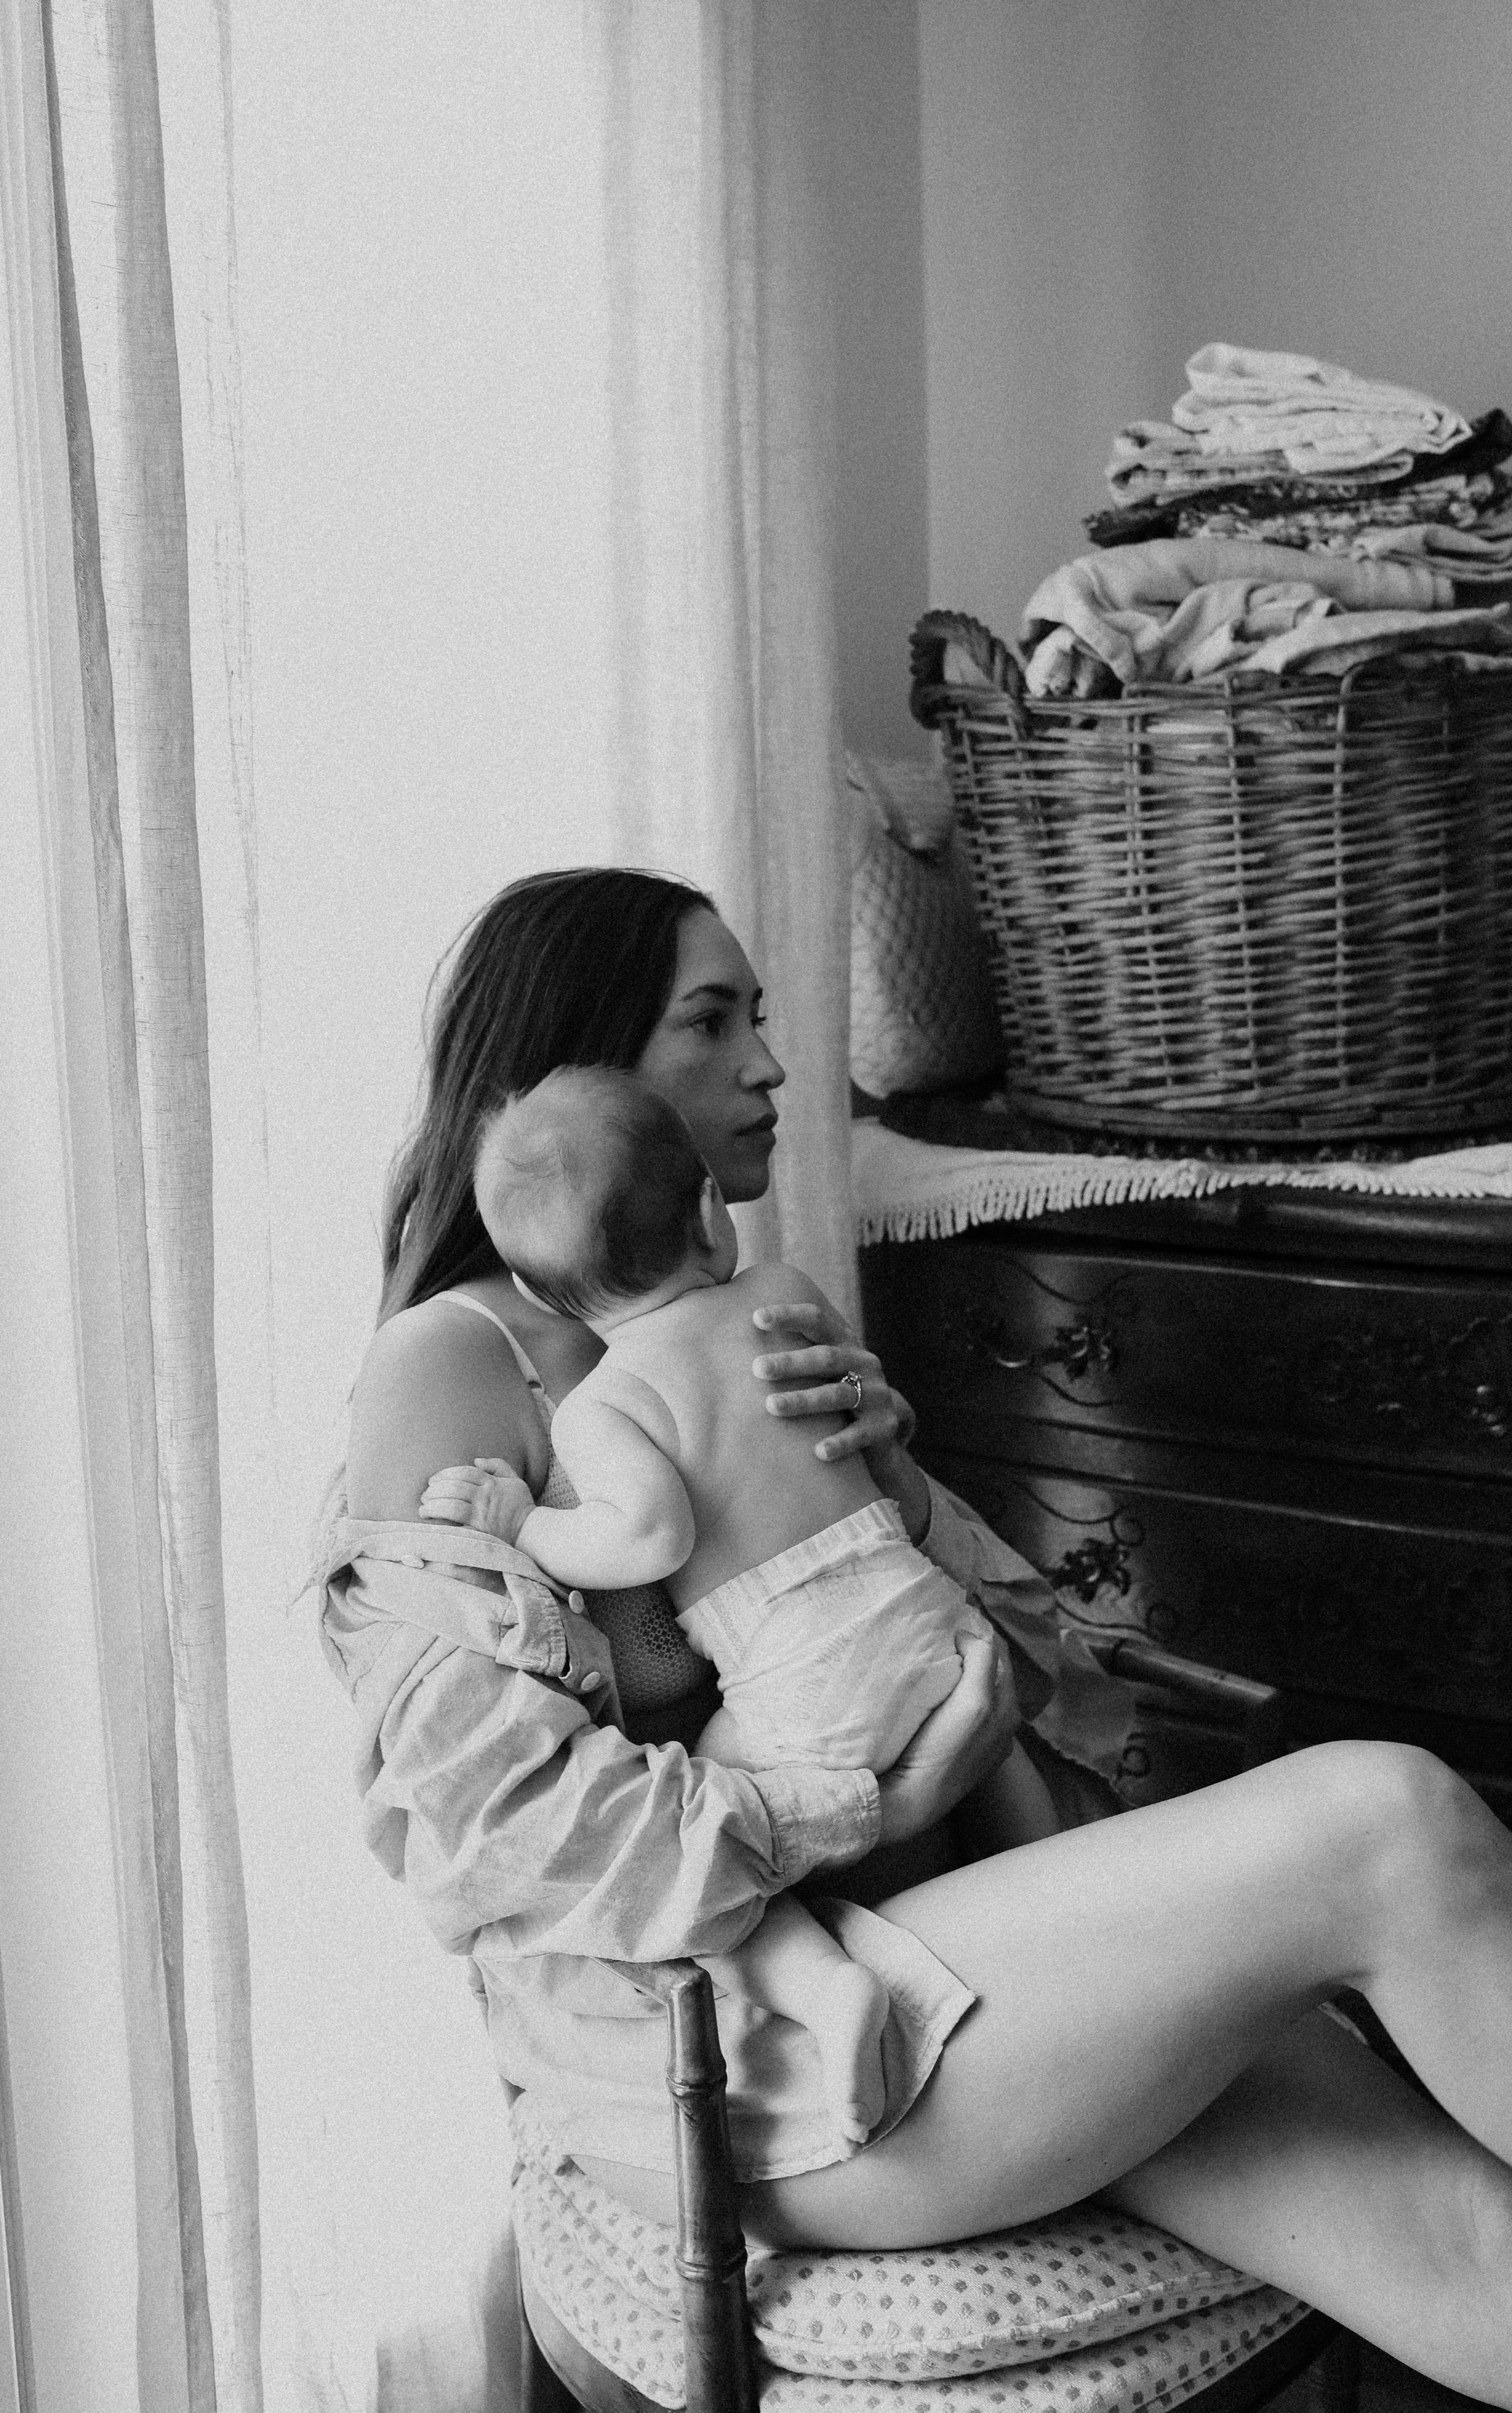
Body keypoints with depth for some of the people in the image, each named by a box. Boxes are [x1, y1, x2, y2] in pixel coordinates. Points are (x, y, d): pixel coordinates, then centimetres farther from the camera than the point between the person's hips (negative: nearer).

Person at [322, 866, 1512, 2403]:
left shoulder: (733, 1326, 18)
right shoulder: (451, 1367, -5)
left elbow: (1010, 1638, 16)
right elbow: (501, 1822, -15)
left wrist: (893, 1473, -4)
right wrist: (874, 1810, -17)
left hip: (901, 1958, 7)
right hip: (727, 2051, -7)